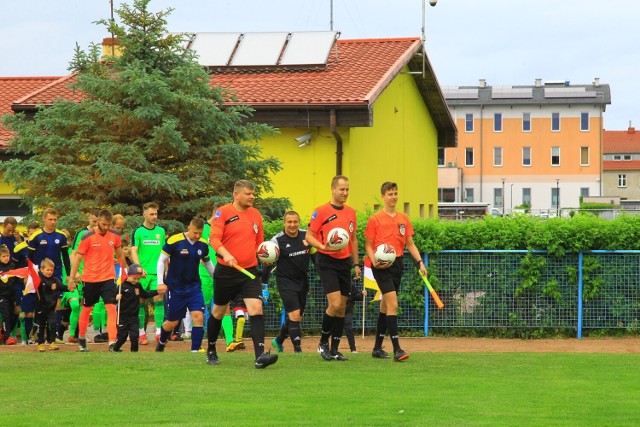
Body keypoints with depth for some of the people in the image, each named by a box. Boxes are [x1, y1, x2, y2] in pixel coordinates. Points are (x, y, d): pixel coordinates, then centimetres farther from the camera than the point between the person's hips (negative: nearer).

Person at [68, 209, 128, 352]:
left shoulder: (115, 235, 0)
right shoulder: (88, 237, -11)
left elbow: (119, 254, 15)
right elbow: (78, 257, -6)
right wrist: (72, 278, -8)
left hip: (108, 278, 2)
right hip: (90, 279, -2)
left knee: (111, 308, -11)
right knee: (86, 309, 12)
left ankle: (112, 342, -16)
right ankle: (81, 338, 32)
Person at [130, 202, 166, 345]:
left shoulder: (161, 231, 10)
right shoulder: (138, 231, 0)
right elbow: (133, 251, -6)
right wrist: (139, 268, -20)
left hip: (157, 273, 2)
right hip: (142, 273, -2)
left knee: (159, 299, -10)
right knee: (141, 302, 2)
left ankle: (159, 331, -10)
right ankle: (142, 333, 11)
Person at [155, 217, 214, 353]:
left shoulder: (203, 245, 0)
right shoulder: (174, 241, -14)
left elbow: (208, 263, 18)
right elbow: (161, 260, -6)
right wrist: (160, 282, -11)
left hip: (194, 287, 3)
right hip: (175, 288, -3)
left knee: (198, 317, -15)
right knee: (172, 322, 7)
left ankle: (195, 351, -9)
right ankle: (161, 342, 38)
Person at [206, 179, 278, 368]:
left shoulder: (256, 214, 9)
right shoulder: (223, 212, -6)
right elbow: (214, 238, -18)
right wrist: (225, 254, -33)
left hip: (249, 271, 3)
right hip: (226, 272, -3)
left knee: (256, 309, -16)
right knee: (218, 312, 13)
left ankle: (260, 356, -24)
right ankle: (211, 351, 35)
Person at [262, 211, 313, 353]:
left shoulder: (306, 235, 2)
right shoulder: (277, 240, -11)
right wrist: (263, 280, -8)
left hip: (302, 281, 6)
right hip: (286, 281, -6)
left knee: (297, 318, 13)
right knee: (294, 315, -16)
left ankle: (278, 341, 34)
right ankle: (298, 349, -13)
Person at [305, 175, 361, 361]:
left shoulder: (350, 212, 12)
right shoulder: (321, 211, -6)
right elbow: (309, 237, -6)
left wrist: (356, 263, 16)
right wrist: (323, 247, -24)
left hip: (344, 262, 6)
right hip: (327, 262, -6)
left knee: (342, 307, 5)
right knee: (335, 304, -16)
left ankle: (334, 350, 12)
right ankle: (323, 342, 3)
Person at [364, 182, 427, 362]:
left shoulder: (403, 218, 11)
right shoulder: (375, 219, -4)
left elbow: (410, 244, 14)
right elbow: (368, 245, -2)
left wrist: (420, 262, 1)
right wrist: (374, 261, -20)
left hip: (397, 264, 6)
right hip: (382, 266, -6)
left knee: (385, 306, 13)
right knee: (392, 304, -16)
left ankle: (377, 348, 22)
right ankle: (397, 349, -19)